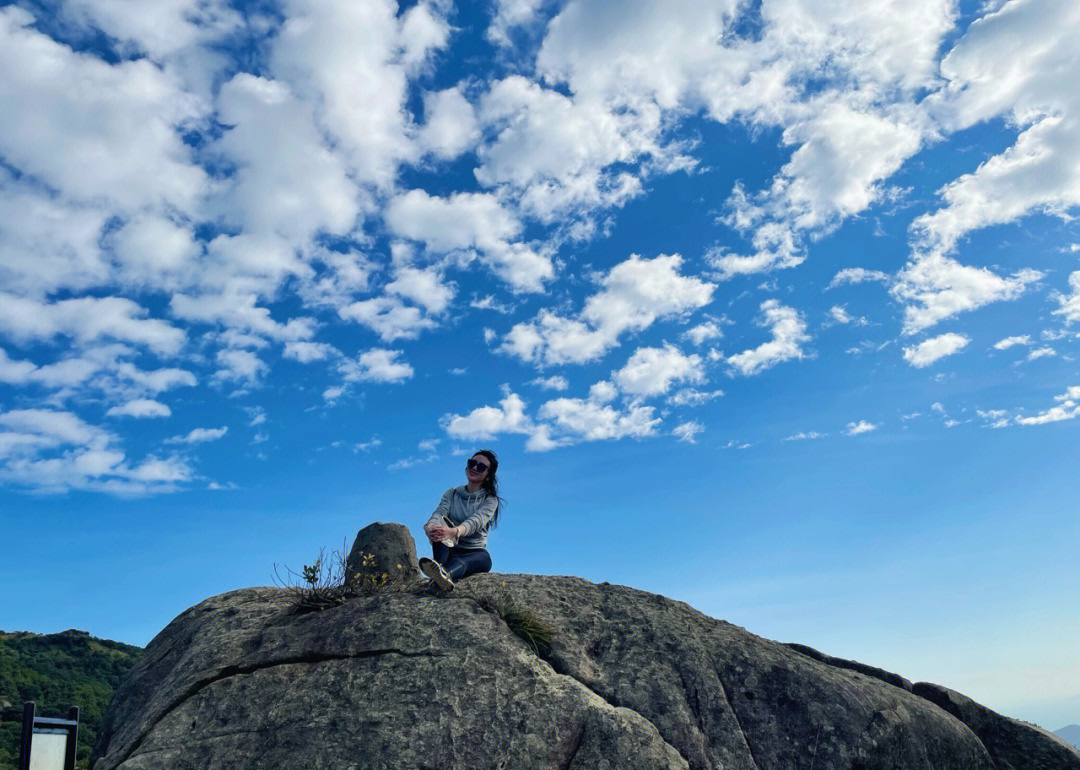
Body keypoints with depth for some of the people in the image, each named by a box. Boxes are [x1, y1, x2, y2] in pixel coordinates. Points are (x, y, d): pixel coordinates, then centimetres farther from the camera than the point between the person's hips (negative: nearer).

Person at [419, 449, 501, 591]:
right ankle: (439, 566, -58)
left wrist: (454, 531, -42)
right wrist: (430, 525, -36)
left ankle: (447, 573, -70)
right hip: (449, 550, 2)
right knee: (440, 524, -25)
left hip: (475, 553, -2)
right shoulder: (451, 493, 12)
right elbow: (440, 512, -10)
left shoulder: (490, 499, 3)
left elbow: (476, 521, -19)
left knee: (484, 558, -36)